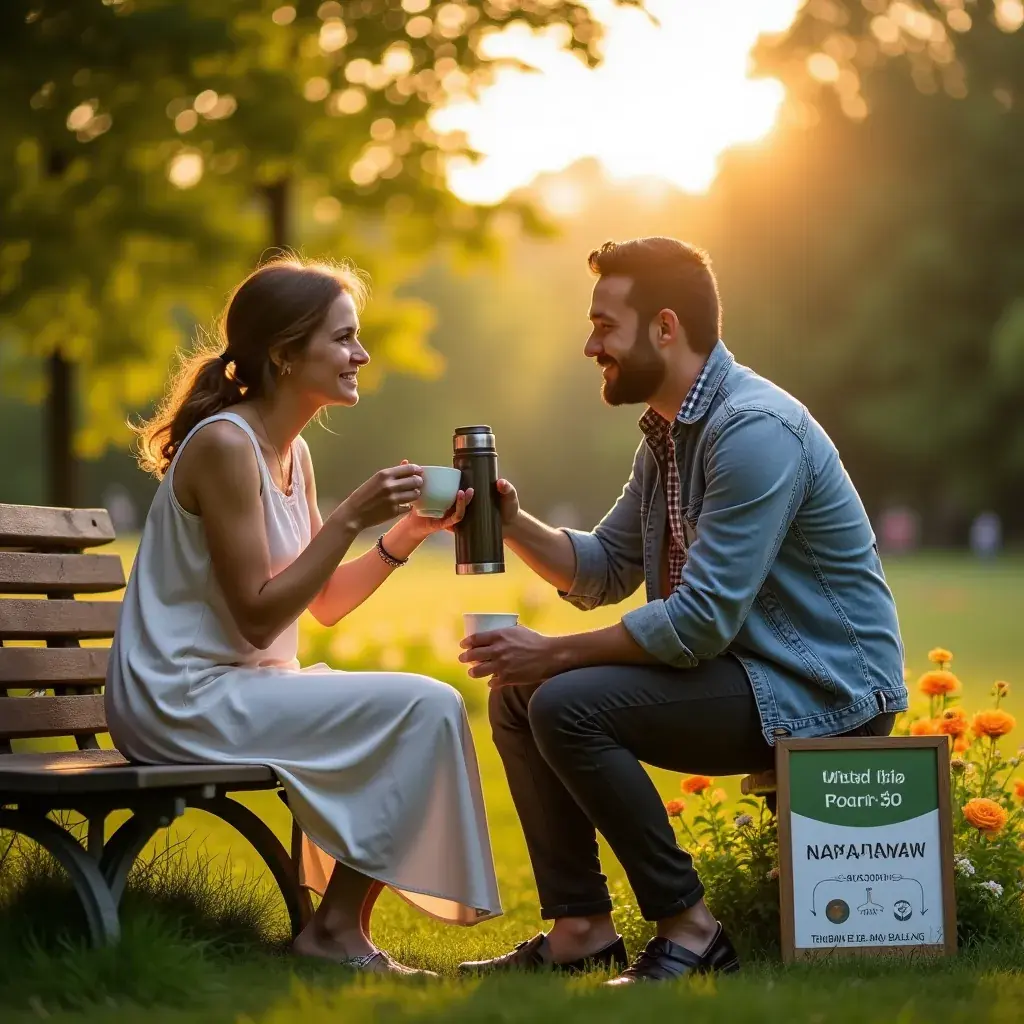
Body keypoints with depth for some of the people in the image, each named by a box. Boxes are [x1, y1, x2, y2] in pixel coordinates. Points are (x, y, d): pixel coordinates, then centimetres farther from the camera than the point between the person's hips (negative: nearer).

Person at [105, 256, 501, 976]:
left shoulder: (291, 452, 12)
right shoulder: (225, 444, -17)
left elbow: (324, 603, 13)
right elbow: (256, 616, -20)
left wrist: (409, 533, 2)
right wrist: (352, 519, -20)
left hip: (231, 686, 10)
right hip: (183, 698, -10)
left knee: (422, 711, 8)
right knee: (423, 709, -17)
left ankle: (341, 921, 12)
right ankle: (337, 930, -7)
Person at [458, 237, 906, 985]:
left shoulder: (754, 431, -22)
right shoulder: (668, 432, 10)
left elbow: (703, 620, -26)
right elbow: (603, 572, 16)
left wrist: (552, 654, -17)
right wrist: (514, 524, -2)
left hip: (820, 690, -10)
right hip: (737, 671, 10)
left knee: (568, 705, -24)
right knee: (516, 697, 6)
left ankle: (688, 930, -14)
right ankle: (580, 929, 6)